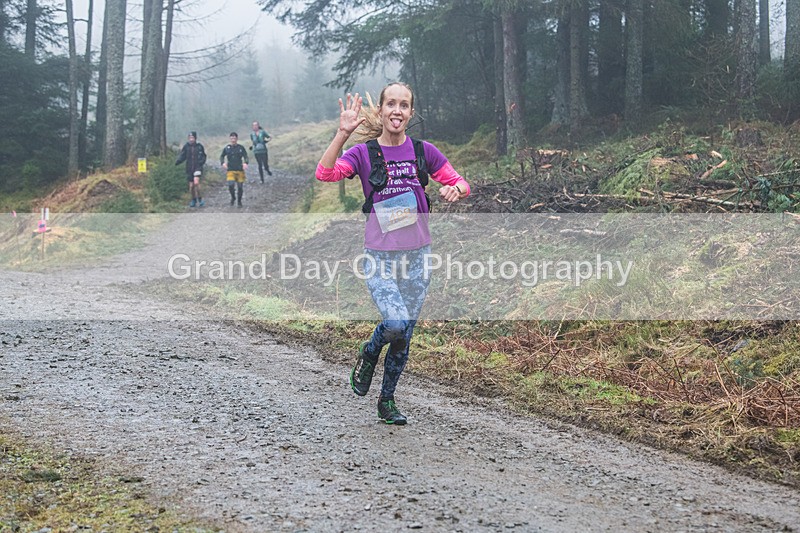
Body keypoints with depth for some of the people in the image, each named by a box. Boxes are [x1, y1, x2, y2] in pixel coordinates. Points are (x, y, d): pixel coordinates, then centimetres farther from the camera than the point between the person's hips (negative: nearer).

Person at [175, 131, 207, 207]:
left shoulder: (199, 146, 0)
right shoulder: (186, 146, 2)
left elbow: (203, 157, 8)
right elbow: (182, 156, 0)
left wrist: (201, 162, -11)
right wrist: (177, 162, -18)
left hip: (197, 167, -2)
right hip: (189, 168, 2)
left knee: (196, 182, -21)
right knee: (191, 185, 5)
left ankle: (200, 199, -7)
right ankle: (193, 200, 23)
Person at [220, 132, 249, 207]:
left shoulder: (241, 148, 1)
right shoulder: (227, 148, 4)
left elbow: (245, 157, -4)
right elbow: (222, 156, 15)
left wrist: (245, 163, -25)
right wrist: (223, 163, -6)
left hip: (240, 170, 0)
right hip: (230, 170, 0)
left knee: (240, 187, 3)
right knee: (231, 185, -15)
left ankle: (239, 201, 25)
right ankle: (233, 197, 15)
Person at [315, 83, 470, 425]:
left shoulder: (423, 151, 4)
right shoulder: (363, 153, -3)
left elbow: (462, 184, 9)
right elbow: (324, 174, -20)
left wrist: (454, 189, -15)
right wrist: (343, 133, -30)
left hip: (417, 255, 3)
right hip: (379, 256, -3)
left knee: (405, 335, 8)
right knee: (395, 325, -20)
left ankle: (387, 401, 26)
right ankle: (368, 354, 15)